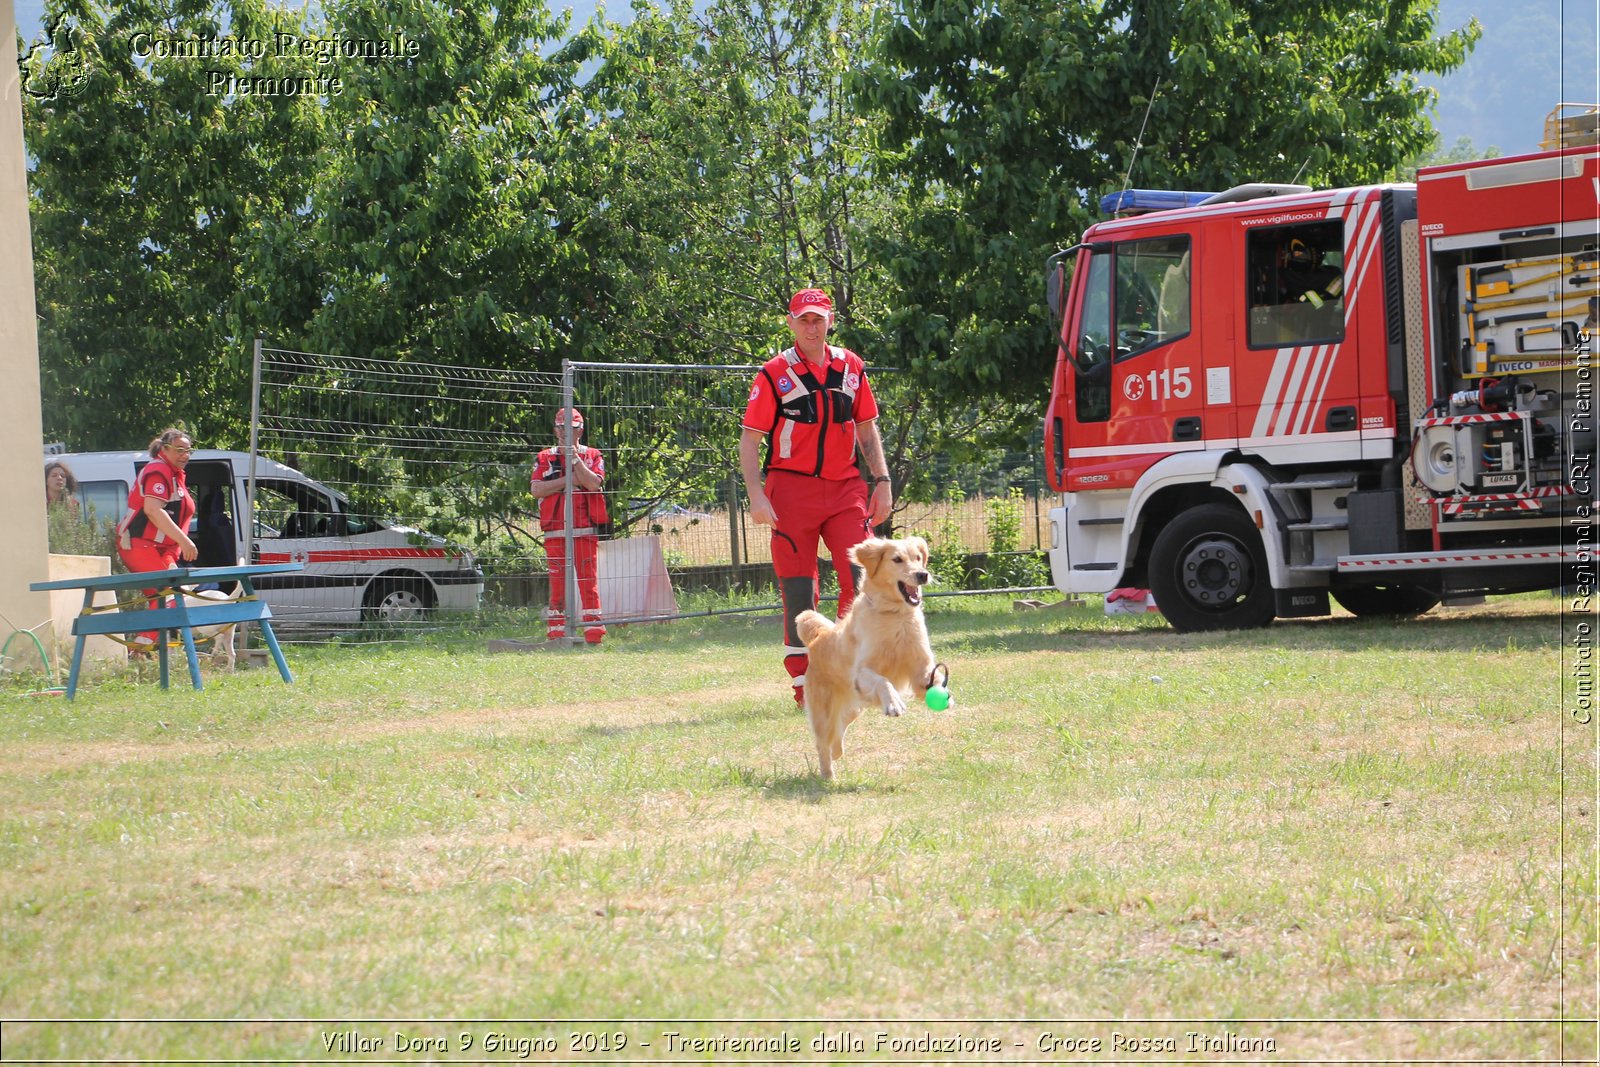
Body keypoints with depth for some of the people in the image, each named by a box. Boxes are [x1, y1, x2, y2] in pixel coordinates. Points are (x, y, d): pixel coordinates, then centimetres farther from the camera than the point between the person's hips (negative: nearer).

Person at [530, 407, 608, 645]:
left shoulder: (592, 456, 11)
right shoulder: (544, 458, 13)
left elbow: (593, 484, -8)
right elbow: (536, 490, -3)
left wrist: (574, 457, -9)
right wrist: (569, 480, -7)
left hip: (585, 530, -1)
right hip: (555, 532, 1)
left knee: (589, 580, -7)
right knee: (557, 582, 1)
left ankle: (593, 634, -8)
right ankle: (556, 634, 3)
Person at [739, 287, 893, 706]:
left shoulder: (850, 366, 11)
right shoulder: (775, 373, -1)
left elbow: (866, 428, 19)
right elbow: (749, 440, -3)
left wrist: (881, 481, 10)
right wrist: (756, 495, -15)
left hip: (846, 488, 3)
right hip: (792, 488, -3)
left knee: (862, 576, -9)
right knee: (798, 589, 0)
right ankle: (804, 683, 8)